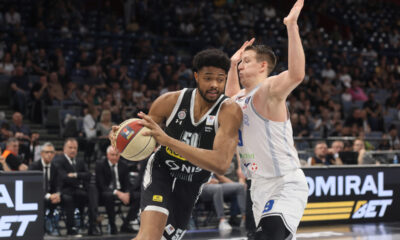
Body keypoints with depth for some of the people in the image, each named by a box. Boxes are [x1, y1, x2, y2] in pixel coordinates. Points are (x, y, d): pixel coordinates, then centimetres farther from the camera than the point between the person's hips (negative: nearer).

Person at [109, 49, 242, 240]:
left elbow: (221, 164, -38)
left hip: (191, 184, 1)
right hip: (161, 171, -1)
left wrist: (167, 140, -45)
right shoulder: (171, 101, -16)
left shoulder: (229, 111, -25)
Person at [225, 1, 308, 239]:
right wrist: (232, 65, 26)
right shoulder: (242, 97, 13)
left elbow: (296, 74, -35)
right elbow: (231, 100, 40)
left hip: (286, 186, -10)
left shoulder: (269, 90, -13)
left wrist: (292, 26, -36)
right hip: (261, 188, 10)